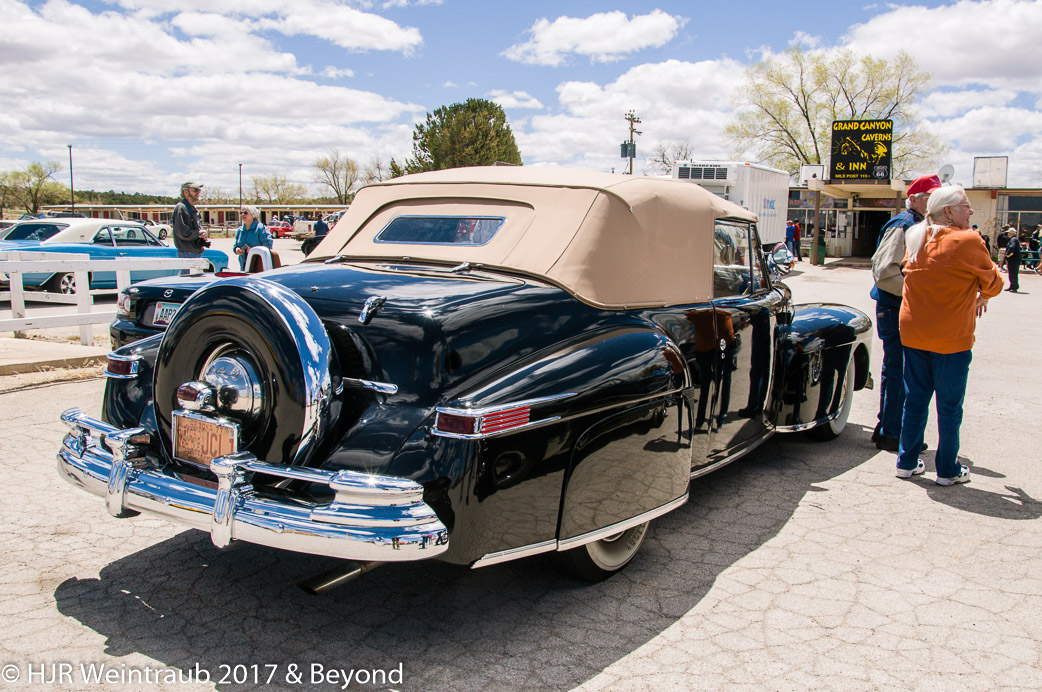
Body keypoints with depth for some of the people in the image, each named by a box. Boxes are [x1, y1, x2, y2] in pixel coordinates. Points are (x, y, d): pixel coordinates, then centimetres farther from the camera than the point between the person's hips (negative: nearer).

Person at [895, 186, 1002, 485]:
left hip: (912, 334, 6)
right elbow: (994, 283, -1)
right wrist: (981, 296, 20)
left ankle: (907, 462, 21)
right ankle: (947, 471, 16)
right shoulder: (968, 241, -13)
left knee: (915, 400, 14)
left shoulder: (916, 241, 5)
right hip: (950, 339, -5)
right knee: (949, 406, 6)